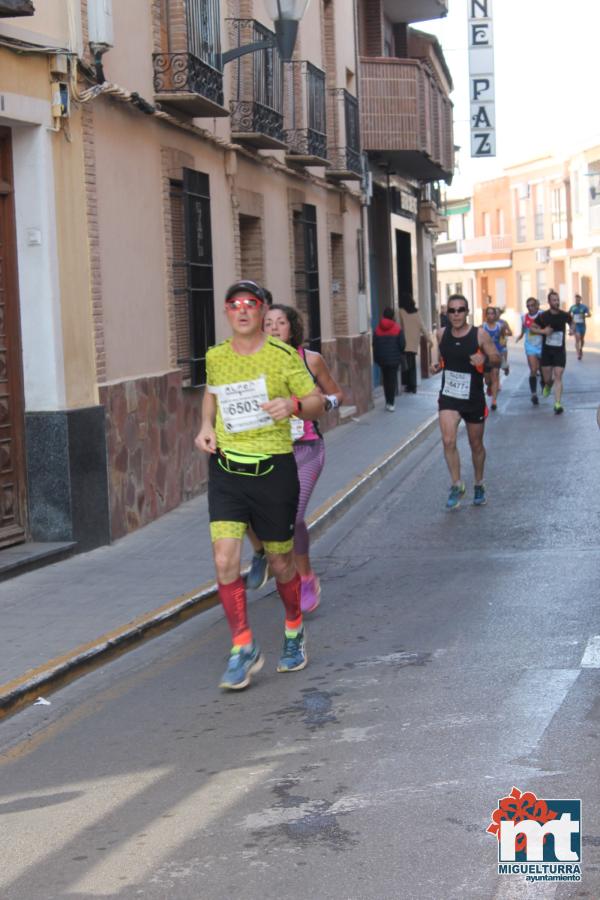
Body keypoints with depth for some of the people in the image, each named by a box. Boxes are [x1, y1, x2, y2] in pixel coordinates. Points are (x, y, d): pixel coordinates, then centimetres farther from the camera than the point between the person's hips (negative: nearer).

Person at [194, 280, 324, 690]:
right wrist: (206, 426, 8)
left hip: (274, 468, -2)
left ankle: (294, 632, 37)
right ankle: (244, 648, 3)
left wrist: (293, 404, -22)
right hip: (226, 468, 3)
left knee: (281, 561, 10)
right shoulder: (215, 356, 5)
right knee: (225, 560, -11)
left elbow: (317, 402, 0)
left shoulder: (283, 356, -7)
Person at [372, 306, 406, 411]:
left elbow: (374, 345, 0)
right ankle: (391, 403, -6)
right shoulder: (397, 329, -7)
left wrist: (376, 358, 9)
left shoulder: (377, 329, -1)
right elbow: (402, 344, -7)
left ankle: (389, 401, 17)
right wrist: (400, 353, 13)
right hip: (394, 358, -2)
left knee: (385, 379, 13)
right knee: (393, 379, 0)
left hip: (382, 359, 2)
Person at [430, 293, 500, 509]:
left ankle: (479, 485, 35)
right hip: (449, 396, 1)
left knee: (476, 445, 13)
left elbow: (497, 359, -4)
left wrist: (484, 358, -25)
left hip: (474, 398, -1)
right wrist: (437, 366, -5)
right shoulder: (441, 334, -1)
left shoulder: (480, 334, -10)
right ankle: (457, 486, -3)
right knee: (448, 441, -17)